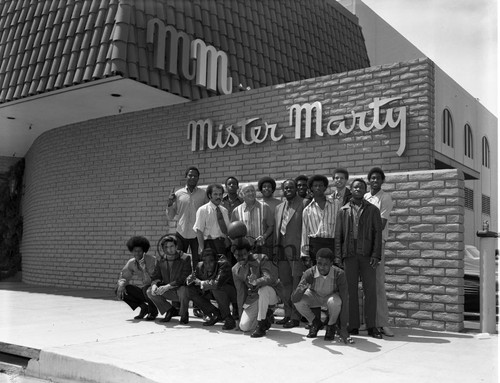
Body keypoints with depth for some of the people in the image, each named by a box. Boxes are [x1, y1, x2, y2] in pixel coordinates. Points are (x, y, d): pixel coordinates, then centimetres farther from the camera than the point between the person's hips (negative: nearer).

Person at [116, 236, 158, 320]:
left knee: (146, 289, -39)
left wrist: (143, 266, -38)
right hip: (143, 287, 6)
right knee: (119, 290, -9)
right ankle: (144, 307, 3)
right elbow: (123, 277, 3)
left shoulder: (151, 259, -18)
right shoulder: (131, 263, -1)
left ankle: (153, 311, -7)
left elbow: (149, 279, -25)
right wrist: (121, 285, -17)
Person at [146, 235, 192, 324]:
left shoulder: (185, 258, -15)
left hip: (182, 289, -5)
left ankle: (184, 315, -8)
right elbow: (156, 276, 4)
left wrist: (167, 286, -33)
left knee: (183, 290, -38)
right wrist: (154, 285, -22)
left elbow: (184, 279, -23)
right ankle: (170, 310, 7)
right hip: (170, 293, 5)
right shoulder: (161, 259, 1)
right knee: (150, 291, -13)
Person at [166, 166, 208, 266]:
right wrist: (169, 204, -8)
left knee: (198, 263, 2)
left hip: (197, 234, -1)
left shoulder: (203, 194, 3)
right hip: (181, 234, 1)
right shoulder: (178, 194, 5)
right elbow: (170, 217, 8)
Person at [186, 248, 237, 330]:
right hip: (212, 293, 7)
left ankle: (228, 318, -18)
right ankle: (216, 314, 2)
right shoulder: (200, 266, -8)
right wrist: (191, 279, -25)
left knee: (216, 288, -37)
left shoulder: (224, 265, -28)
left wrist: (201, 283, -26)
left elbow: (217, 283, -42)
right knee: (191, 291, -6)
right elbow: (189, 280, 1)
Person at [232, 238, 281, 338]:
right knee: (243, 327, -12)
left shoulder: (261, 259, -16)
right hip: (253, 298, 5)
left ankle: (261, 325, -25)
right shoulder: (236, 270, -1)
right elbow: (240, 293, 5)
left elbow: (271, 278, -29)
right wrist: (240, 315, 6)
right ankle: (267, 315, 17)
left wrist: (256, 282, -50)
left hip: (270, 293, -4)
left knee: (263, 289, -40)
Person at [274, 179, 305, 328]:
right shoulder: (279, 208, 17)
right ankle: (288, 314, 21)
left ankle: (295, 317, 4)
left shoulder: (303, 205, -4)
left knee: (297, 284, -3)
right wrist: (276, 248, 12)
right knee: (284, 284, 11)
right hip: (282, 250, 6)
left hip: (296, 249, -6)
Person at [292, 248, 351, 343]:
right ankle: (315, 323, 2)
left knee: (335, 301, -36)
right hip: (314, 296, 1)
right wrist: (301, 289, -56)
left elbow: (345, 301, -30)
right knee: (299, 300, -28)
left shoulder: (339, 274, -32)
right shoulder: (309, 273, -30)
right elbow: (294, 299, -32)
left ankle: (331, 326, -3)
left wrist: (343, 328, -34)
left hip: (331, 297, -1)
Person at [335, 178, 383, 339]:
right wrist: (338, 256, 1)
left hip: (367, 254, -1)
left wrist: (375, 255, -7)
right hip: (349, 254, 1)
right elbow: (338, 235, 10)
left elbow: (377, 233, 3)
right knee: (351, 290, 3)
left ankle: (371, 326, 5)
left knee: (370, 290, -3)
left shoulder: (372, 210, 8)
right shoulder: (343, 211, 12)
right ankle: (353, 326, 10)